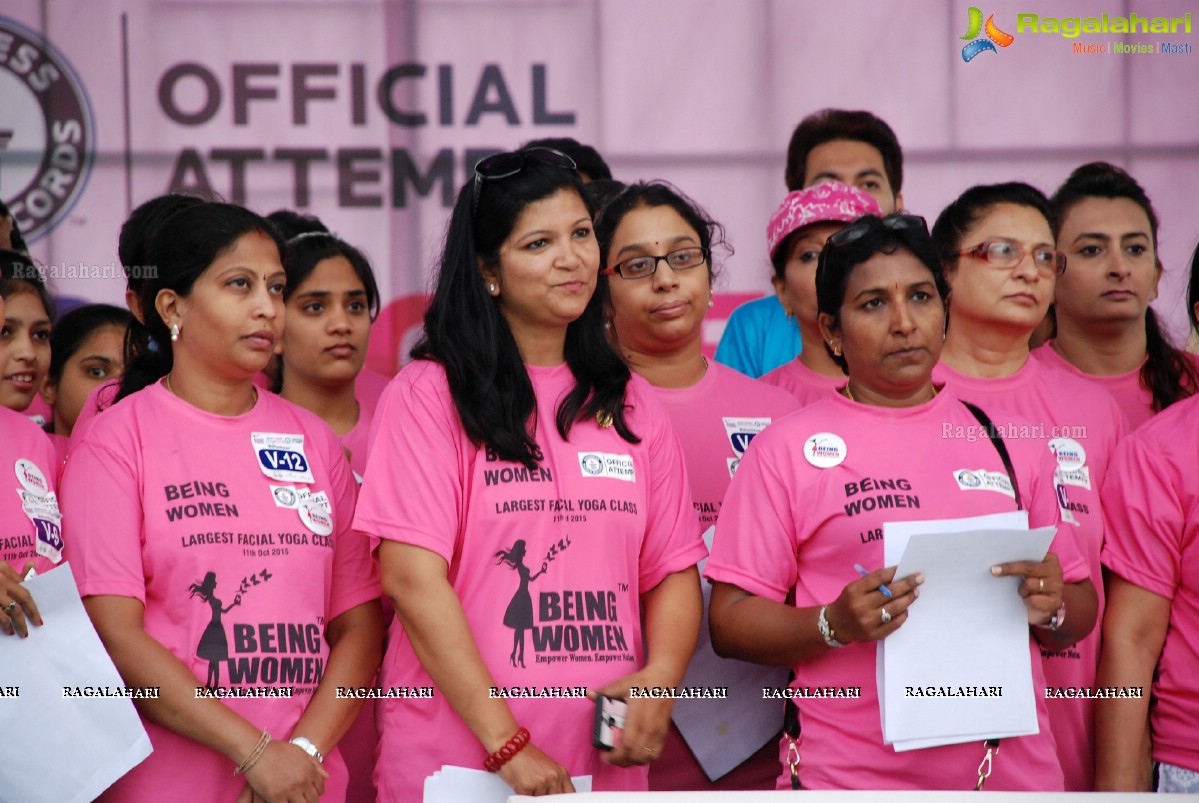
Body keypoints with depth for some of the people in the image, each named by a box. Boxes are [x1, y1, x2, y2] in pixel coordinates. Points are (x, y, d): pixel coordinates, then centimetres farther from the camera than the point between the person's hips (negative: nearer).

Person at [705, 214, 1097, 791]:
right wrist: (833, 625, -22)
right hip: (850, 778, -3)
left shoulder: (1009, 444, 10)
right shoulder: (786, 449, -1)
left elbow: (1081, 609, 13)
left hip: (1016, 769, 4)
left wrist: (1052, 607, -9)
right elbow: (730, 622, -5)